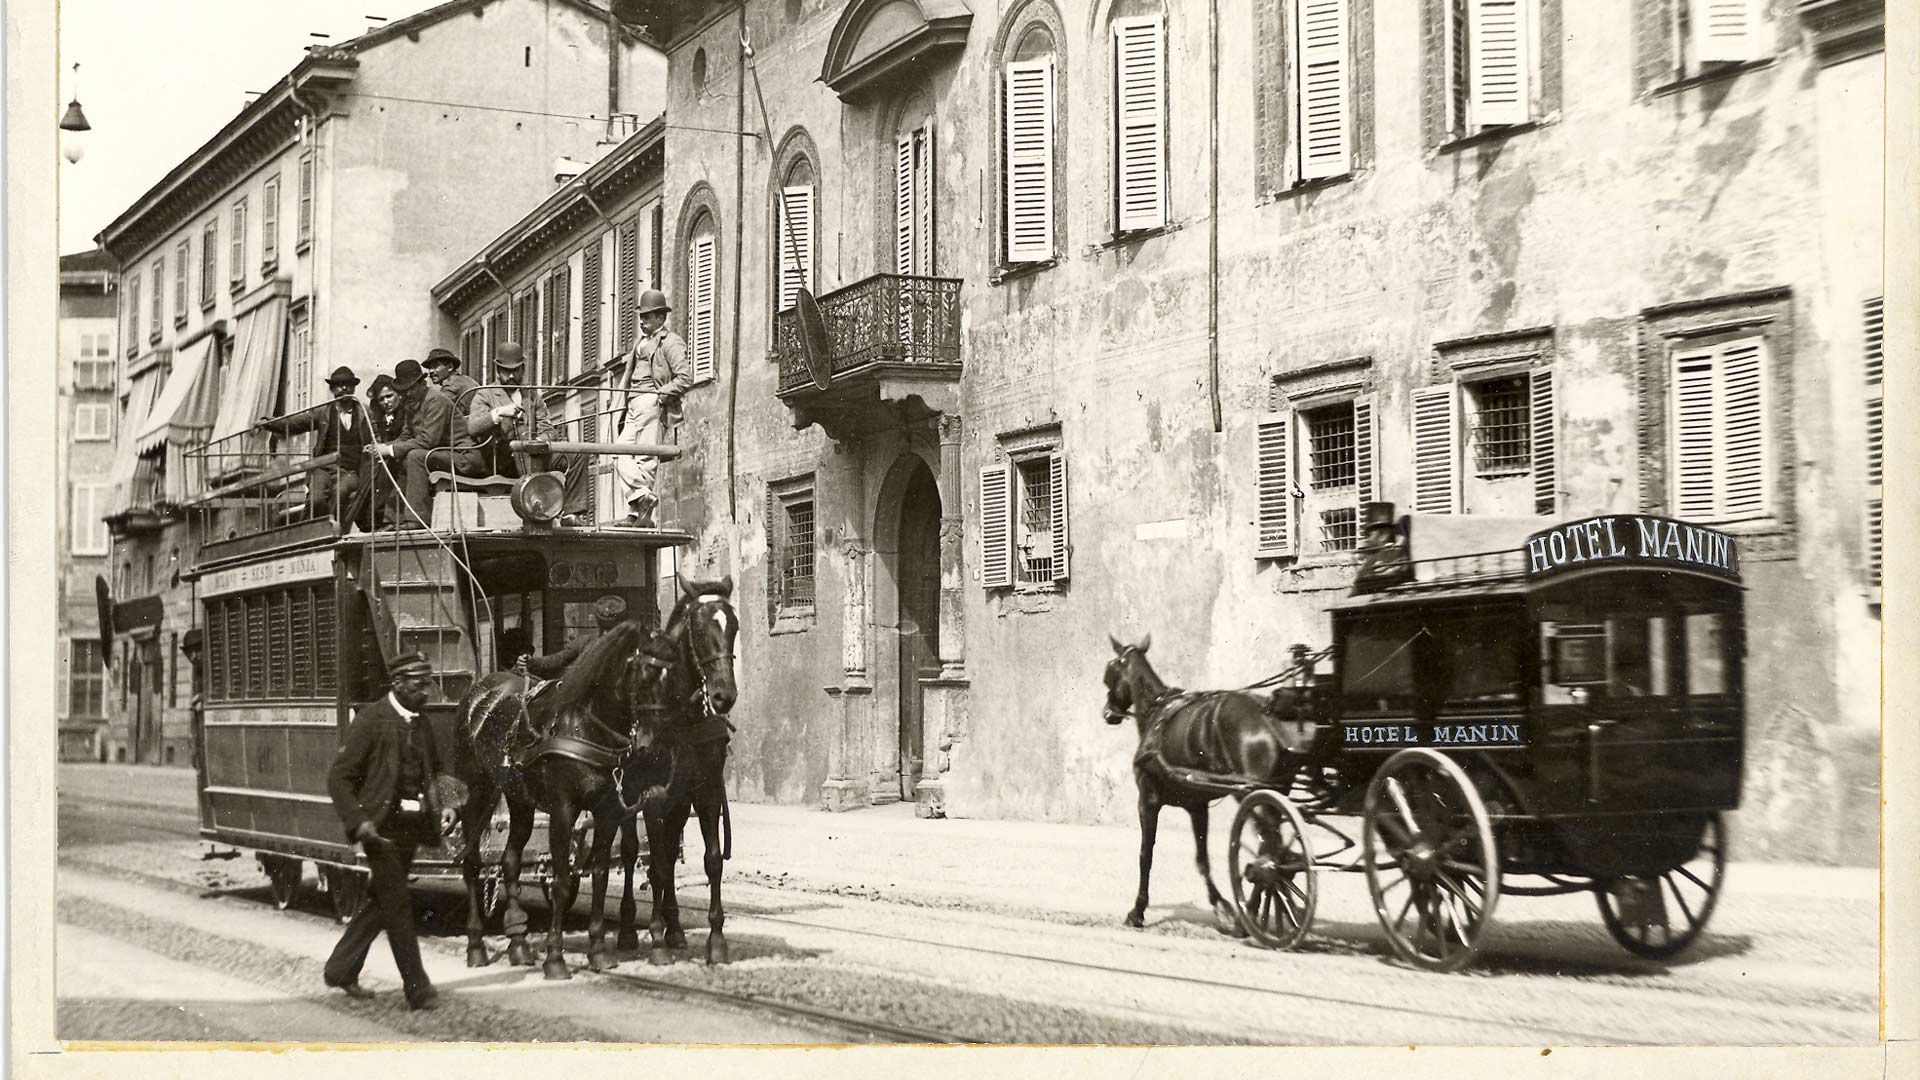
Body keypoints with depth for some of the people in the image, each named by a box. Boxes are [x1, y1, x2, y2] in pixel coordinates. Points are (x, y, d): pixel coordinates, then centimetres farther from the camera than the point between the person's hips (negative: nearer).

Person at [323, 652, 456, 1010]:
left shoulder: (421, 725, 11)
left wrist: (445, 805, 6)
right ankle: (418, 990, 1)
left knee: (384, 902, 14)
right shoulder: (370, 720, -10)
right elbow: (339, 778, -9)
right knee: (398, 905, -4)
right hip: (382, 828, -7)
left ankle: (341, 970, 29)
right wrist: (358, 822, -20)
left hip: (412, 828, 7)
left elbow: (438, 769, 25)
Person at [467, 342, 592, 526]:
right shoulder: (485, 396, 9)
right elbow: (472, 428, -9)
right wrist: (498, 413, -26)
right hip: (502, 459, -5)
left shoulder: (532, 396, 24)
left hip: (536, 455, 5)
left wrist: (542, 439, -12)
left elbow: (549, 429, 13)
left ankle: (571, 513, -19)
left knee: (577, 455, -14)